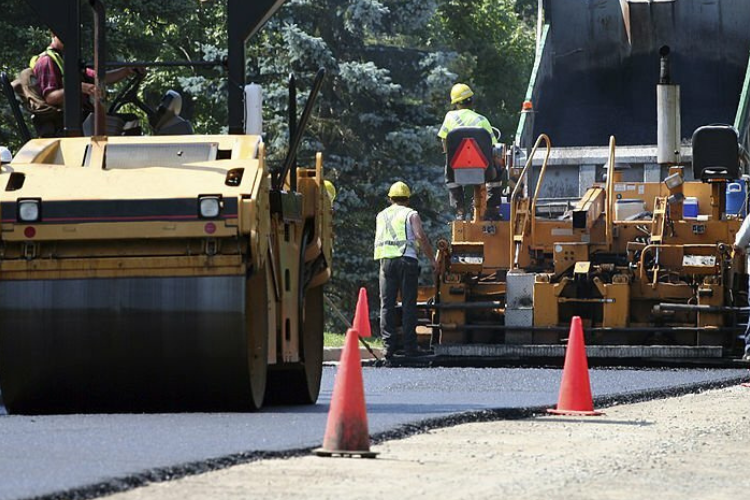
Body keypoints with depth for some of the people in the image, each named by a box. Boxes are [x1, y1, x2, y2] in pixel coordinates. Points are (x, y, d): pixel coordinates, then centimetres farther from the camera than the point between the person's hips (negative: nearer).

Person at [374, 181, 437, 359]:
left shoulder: (381, 216, 19)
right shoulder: (411, 214, 4)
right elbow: (420, 237, -7)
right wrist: (432, 259, -4)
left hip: (385, 260, 3)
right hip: (406, 259, -3)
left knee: (387, 304, 3)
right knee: (408, 304, -2)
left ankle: (388, 346, -4)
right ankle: (410, 346, -5)